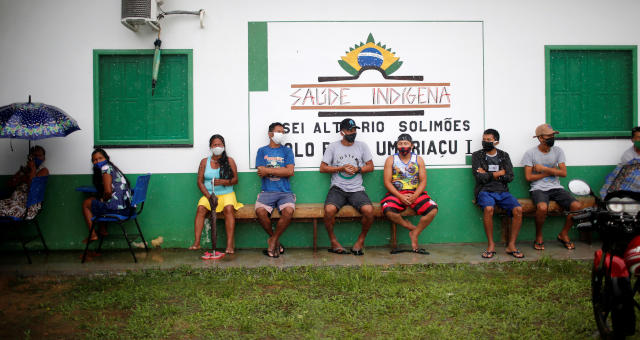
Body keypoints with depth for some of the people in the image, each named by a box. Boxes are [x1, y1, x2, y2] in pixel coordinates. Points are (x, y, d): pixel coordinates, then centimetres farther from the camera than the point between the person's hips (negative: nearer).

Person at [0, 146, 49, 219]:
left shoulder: (43, 170, 6)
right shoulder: (24, 169, 24)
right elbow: (9, 186, 15)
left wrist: (33, 169, -6)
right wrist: (22, 178, 0)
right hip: (14, 199, 6)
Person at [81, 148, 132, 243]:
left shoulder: (106, 168, -7)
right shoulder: (113, 168, 22)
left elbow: (108, 191, -17)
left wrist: (103, 200, 2)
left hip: (116, 209, -9)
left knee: (86, 203, 14)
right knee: (94, 200, 33)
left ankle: (93, 235, 13)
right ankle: (102, 230, 30)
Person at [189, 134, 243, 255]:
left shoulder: (229, 161, 8)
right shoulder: (204, 162, 11)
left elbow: (235, 180, 3)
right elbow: (200, 182, 5)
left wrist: (222, 182, -17)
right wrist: (208, 195, -10)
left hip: (226, 194, -1)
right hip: (208, 194, 1)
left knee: (229, 208, -32)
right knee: (200, 208, -28)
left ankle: (230, 243, -34)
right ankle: (197, 243, -30)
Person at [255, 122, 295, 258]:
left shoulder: (287, 151, 13)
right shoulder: (262, 151, 13)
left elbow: (290, 172, -2)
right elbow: (261, 173, 0)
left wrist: (268, 170, -5)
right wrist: (281, 170, -2)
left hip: (285, 192, 0)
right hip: (267, 191, 0)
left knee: (288, 211, -32)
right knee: (260, 211, -31)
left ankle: (273, 241, -8)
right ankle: (275, 240, -5)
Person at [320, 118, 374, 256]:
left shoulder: (362, 146, 12)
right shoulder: (333, 146, 7)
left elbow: (370, 166, 12)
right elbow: (323, 168, 5)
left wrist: (357, 169, -6)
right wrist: (341, 168, -7)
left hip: (357, 189, 1)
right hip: (337, 189, -1)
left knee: (369, 210, -28)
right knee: (329, 210, -32)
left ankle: (361, 239, -1)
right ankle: (333, 241, -7)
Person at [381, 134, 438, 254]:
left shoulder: (418, 160, 11)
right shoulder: (391, 160, 7)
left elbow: (423, 181, 5)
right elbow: (387, 182, -1)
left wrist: (414, 196, -14)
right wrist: (401, 196, -14)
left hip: (415, 193, 2)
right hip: (396, 193, -1)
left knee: (433, 209, -25)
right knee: (388, 210, -34)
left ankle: (414, 235, -8)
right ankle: (411, 227, -9)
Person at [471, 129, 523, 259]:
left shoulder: (504, 156, 15)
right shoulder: (477, 155, 8)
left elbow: (510, 177, 2)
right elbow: (479, 177, -6)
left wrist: (488, 175, -3)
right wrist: (498, 174, -1)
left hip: (502, 191, 3)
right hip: (485, 191, -3)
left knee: (518, 209, -24)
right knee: (488, 208, -35)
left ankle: (511, 245, -13)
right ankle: (491, 245, -22)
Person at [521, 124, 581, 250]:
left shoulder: (558, 151, 8)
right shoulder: (530, 153, -2)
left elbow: (563, 173, 0)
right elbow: (528, 177, -6)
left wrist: (544, 168, -10)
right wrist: (550, 172, -4)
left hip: (556, 188, 4)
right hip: (538, 188, -4)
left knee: (577, 206, -20)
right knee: (542, 207, -37)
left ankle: (564, 234, 4)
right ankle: (539, 237, -10)